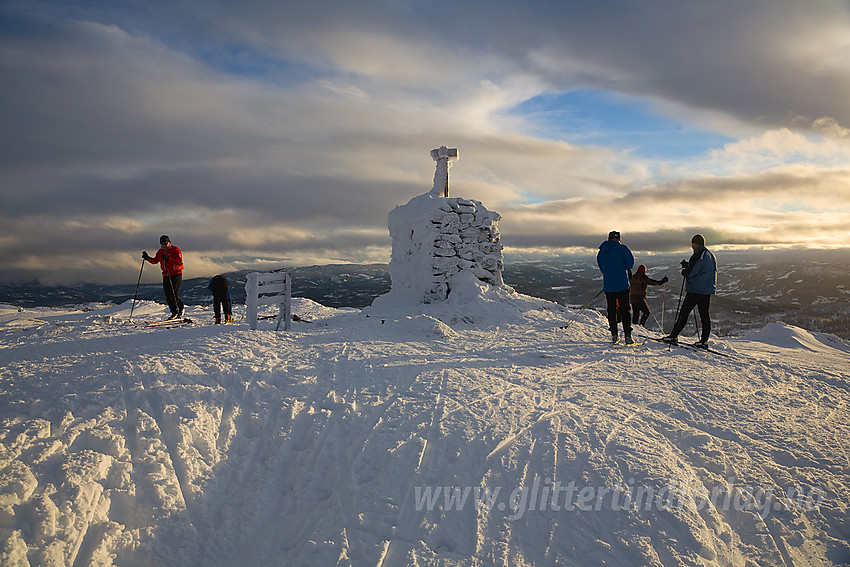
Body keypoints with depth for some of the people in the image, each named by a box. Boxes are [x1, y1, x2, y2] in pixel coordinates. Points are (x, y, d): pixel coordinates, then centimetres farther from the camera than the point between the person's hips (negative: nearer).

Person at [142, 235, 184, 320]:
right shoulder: (160, 251, 12)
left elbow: (179, 262, -18)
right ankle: (175, 313, 12)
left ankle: (181, 307, 8)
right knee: (168, 296, 3)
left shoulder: (175, 250, -8)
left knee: (173, 294, -16)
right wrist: (147, 258, 8)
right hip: (166, 276, 7)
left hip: (176, 274, -6)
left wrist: (168, 259, -27)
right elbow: (155, 261, 26)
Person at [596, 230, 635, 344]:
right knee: (625, 310, 1)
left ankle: (614, 335, 8)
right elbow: (630, 263, -10)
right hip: (621, 284, -3)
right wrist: (624, 268, 11)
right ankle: (627, 335, -4)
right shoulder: (622, 248, -6)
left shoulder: (601, 251, 8)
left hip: (608, 285, 3)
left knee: (611, 310, 10)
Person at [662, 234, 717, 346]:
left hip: (696, 290, -9)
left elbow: (690, 273, -20)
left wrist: (684, 270, 2)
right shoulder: (710, 255, 14)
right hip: (708, 290, 9)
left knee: (684, 312, -4)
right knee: (704, 314, 7)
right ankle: (704, 340, 6)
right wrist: (688, 265, 19)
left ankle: (674, 336, -2)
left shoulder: (699, 255, -15)